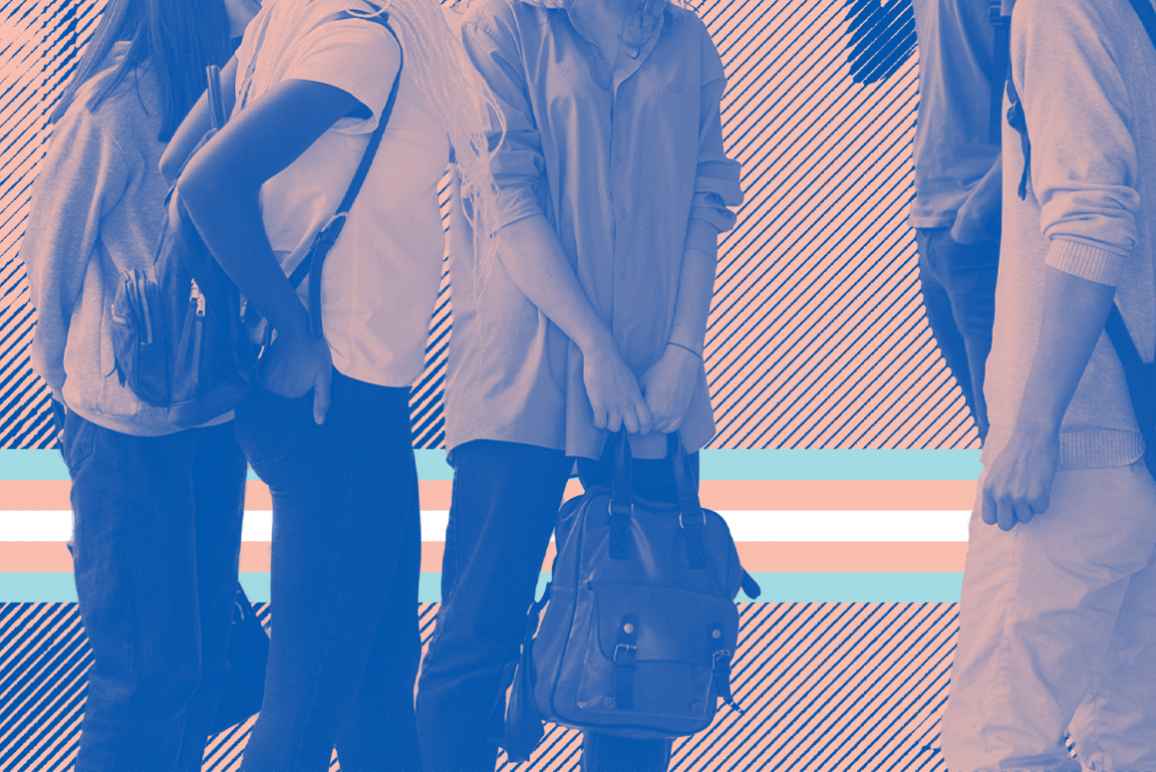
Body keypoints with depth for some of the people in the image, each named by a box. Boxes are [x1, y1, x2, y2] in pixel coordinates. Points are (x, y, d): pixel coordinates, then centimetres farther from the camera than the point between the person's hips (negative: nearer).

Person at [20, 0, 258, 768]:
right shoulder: (118, 99, -12)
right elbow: (50, 246, -4)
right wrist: (73, 375, 8)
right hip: (132, 427, -7)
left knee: (201, 657, 9)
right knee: (151, 670, -5)